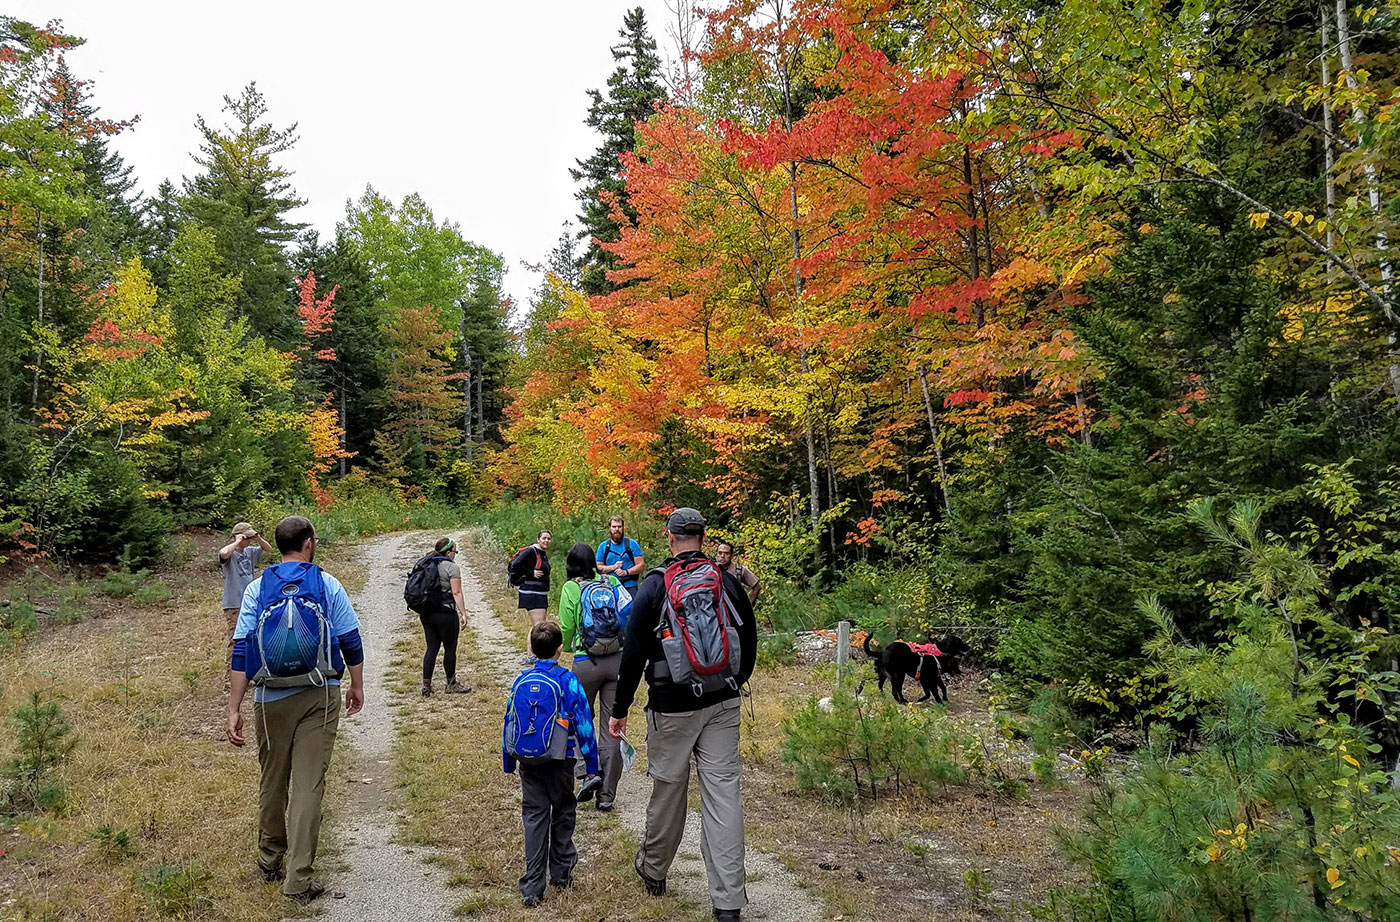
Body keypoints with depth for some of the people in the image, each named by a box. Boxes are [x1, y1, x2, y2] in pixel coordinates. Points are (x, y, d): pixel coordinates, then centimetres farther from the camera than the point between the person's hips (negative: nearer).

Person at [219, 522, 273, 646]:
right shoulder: (230, 553, -12)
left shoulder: (250, 551, 10)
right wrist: (237, 542, -21)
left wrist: (259, 539, 3)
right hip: (234, 605, -8)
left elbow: (268, 549, 22)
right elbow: (223, 553, -36)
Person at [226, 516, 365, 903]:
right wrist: (357, 685, 15)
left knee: (272, 782, 18)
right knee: (308, 786, 1)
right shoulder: (328, 585, -3)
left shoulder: (256, 589, -1)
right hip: (320, 697, -2)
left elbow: (241, 651, -4)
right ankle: (298, 879, 3)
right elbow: (351, 641, 0)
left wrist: (234, 709, -2)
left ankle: (270, 861, 36)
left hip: (271, 700, 2)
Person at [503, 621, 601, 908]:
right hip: (559, 762, -3)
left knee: (534, 818, 7)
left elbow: (509, 723, 7)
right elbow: (584, 724, -11)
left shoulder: (521, 681, -1)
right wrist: (592, 766, -3)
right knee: (563, 814, 16)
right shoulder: (567, 681, -12)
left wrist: (508, 763, 18)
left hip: (528, 763, 3)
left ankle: (532, 887, 6)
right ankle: (561, 872, 27)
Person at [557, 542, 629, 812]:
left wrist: (565, 648, 20)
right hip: (619, 660, 3)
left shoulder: (571, 588, -3)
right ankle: (606, 796, 10)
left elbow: (566, 628, -1)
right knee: (611, 729, 7)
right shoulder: (612, 582, 5)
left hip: (587, 663, -3)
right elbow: (630, 615, 4)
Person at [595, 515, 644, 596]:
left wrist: (626, 572, -13)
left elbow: (641, 566, 1)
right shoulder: (603, 546, 12)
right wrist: (613, 567, -7)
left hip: (630, 587, -1)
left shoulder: (632, 544, 6)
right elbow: (598, 567, 9)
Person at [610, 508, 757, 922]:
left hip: (673, 707, -2)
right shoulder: (728, 581, 1)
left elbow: (634, 653, -7)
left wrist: (620, 710, 3)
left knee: (668, 790, 13)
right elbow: (749, 642, 11)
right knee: (723, 791, 2)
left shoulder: (655, 586, -8)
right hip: (723, 705, 2)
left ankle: (653, 870, 36)